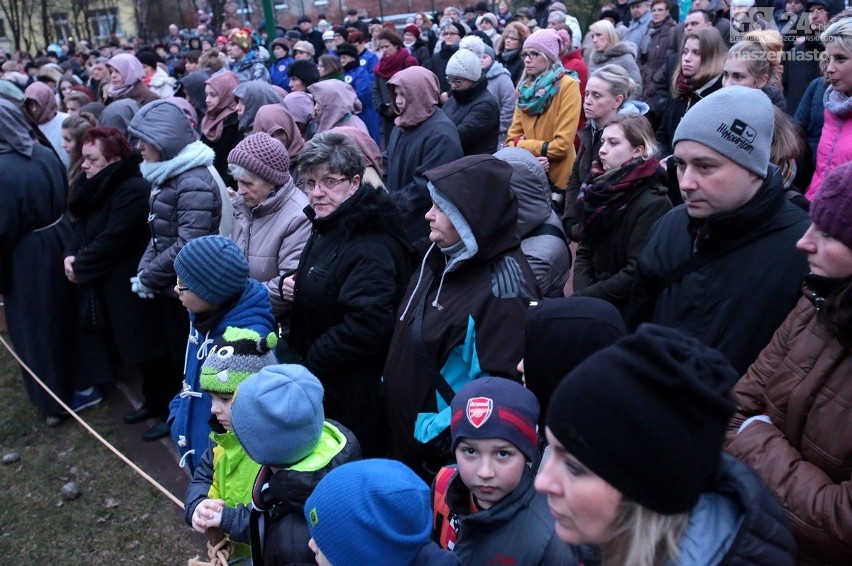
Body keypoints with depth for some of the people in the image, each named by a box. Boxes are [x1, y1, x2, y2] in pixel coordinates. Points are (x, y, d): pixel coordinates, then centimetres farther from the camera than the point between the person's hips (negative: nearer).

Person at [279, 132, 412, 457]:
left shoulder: (370, 248, -25)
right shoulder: (326, 228, 8)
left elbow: (367, 326, -30)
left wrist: (308, 363, -19)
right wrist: (291, 286, -1)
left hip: (351, 397, -10)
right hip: (318, 385, 10)